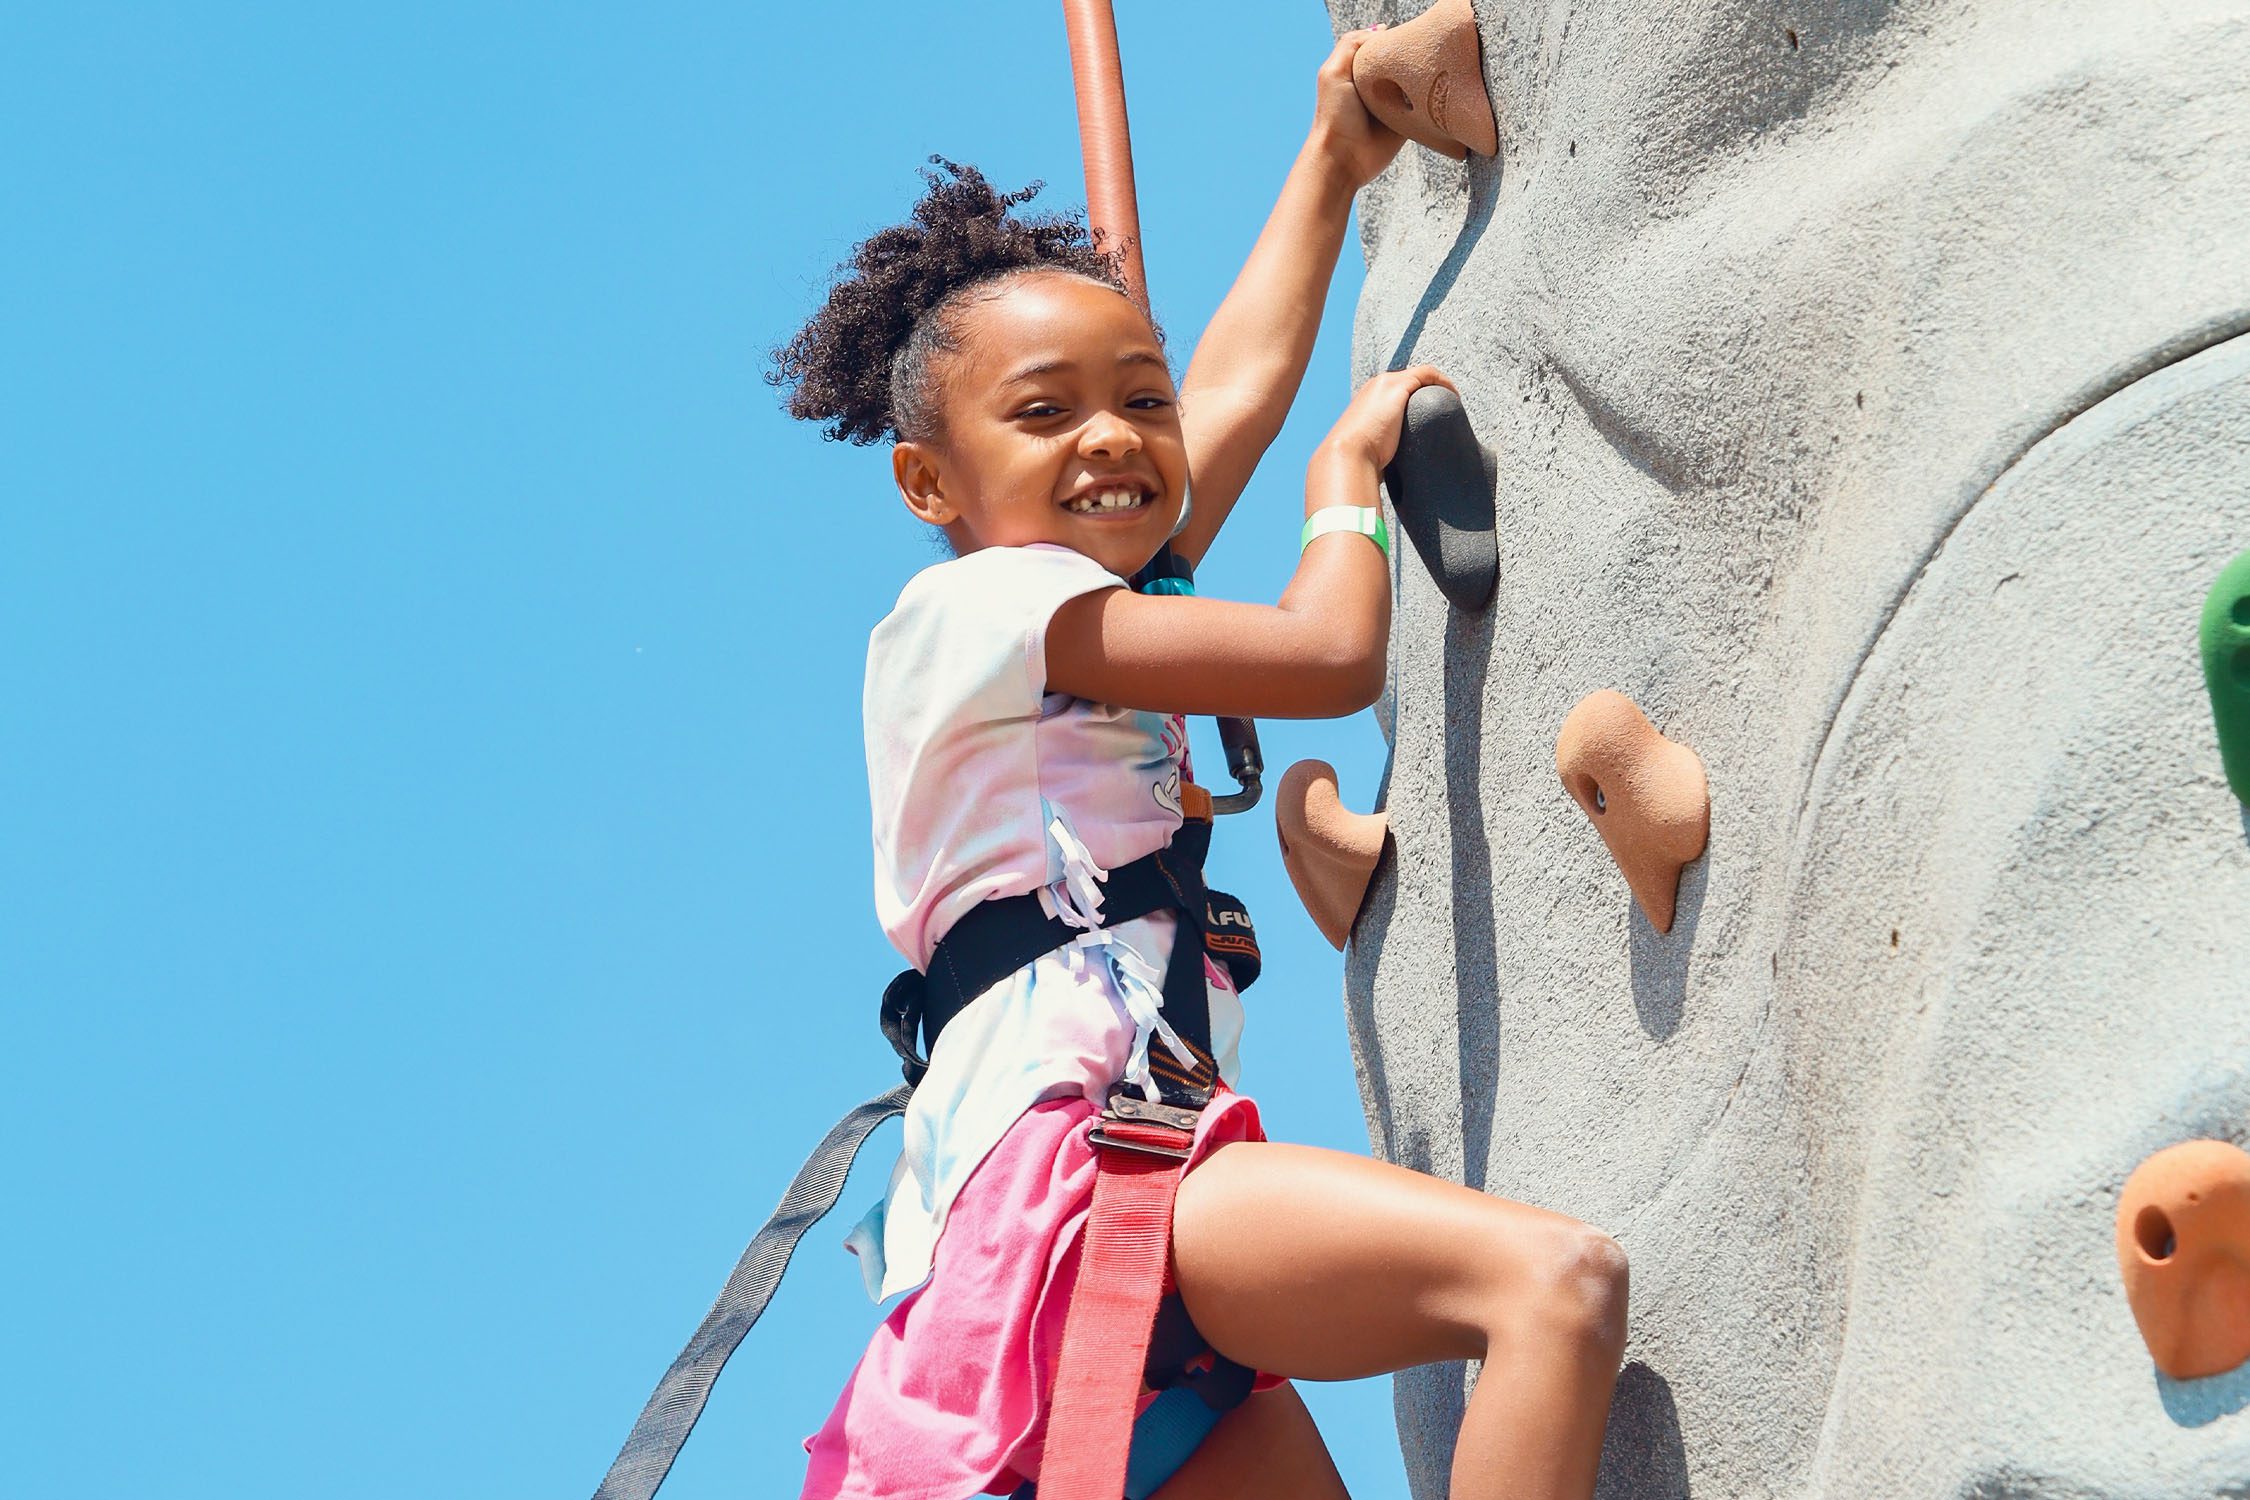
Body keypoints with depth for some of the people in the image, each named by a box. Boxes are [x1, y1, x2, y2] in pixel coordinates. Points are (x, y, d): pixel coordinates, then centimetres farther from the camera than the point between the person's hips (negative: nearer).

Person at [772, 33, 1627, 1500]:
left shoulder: (1093, 610, 24)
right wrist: (1351, 463, 11)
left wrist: (1332, 162, 37)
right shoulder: (979, 605, -2)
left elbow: (1242, 379, 31)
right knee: (1559, 1277, -26)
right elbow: (1334, 656, -6)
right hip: (1063, 1150, -10)